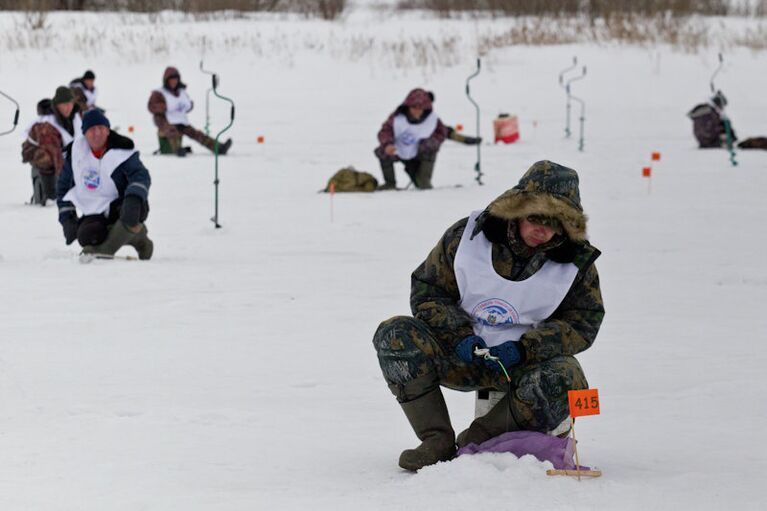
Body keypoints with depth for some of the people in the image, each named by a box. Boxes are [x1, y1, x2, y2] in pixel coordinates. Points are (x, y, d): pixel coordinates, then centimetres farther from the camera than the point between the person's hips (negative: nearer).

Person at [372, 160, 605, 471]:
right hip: (461, 354, 1)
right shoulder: (466, 236, -7)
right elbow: (427, 290, 0)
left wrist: (523, 349, -19)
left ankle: (480, 437, -15)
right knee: (394, 335, -25)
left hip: (524, 361, -1)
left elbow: (584, 321, -4)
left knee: (564, 381, -36)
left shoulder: (577, 261, -6)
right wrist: (460, 336, -19)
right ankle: (437, 440, -20)